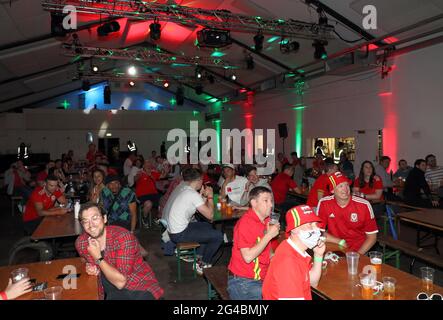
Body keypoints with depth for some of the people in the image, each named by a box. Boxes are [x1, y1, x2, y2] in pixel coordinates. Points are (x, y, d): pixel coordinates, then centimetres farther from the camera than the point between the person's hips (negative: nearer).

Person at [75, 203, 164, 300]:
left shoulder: (123, 237, -25)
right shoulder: (81, 242, -9)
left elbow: (120, 282, -26)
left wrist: (98, 258, -25)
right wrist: (92, 268, -6)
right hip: (112, 291, 5)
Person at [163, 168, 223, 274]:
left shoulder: (181, 187, 7)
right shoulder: (193, 194, -20)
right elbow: (210, 215, -16)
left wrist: (203, 195, 8)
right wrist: (210, 197, -4)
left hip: (170, 228, 10)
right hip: (179, 235, -10)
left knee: (207, 226, 26)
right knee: (218, 236, -6)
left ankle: (199, 257, 25)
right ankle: (203, 264, 12)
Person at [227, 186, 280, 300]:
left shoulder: (265, 220, 6)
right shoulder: (245, 222, -18)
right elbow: (247, 257, -25)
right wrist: (269, 235, -21)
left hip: (261, 279, 7)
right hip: (242, 282, -7)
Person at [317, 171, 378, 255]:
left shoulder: (364, 205, -11)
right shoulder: (323, 203, -9)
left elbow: (372, 237, -3)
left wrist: (357, 254, -14)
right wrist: (340, 242, -11)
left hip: (359, 250, -1)